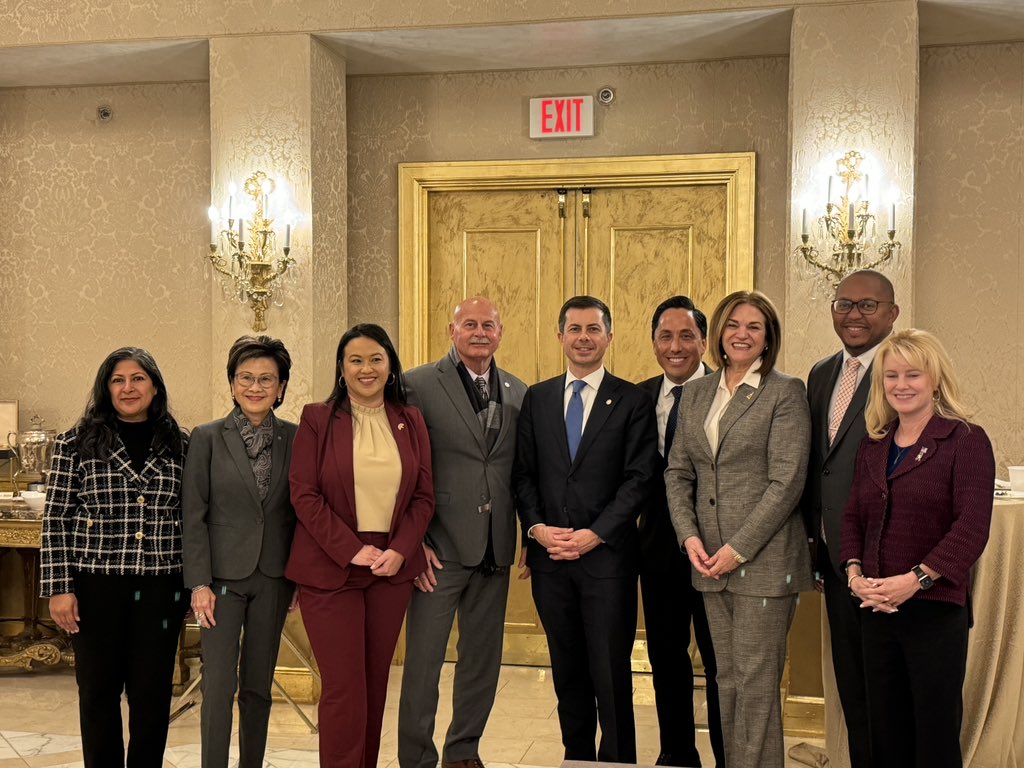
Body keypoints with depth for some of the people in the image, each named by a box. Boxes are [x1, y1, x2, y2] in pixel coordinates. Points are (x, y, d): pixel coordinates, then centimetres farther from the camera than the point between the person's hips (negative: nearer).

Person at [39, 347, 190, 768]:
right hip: (96, 586, -1)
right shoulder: (77, 444, 0)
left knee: (152, 692, 8)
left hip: (161, 587, 1)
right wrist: (59, 587, -6)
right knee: (99, 690, 10)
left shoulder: (179, 446, 5)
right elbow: (56, 520, -1)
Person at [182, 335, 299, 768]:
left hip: (273, 578, 2)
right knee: (219, 686, -4)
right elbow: (193, 516, -4)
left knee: (258, 687, 12)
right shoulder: (207, 439, -2)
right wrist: (199, 583, -9)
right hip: (223, 576, -2)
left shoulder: (295, 439, 3)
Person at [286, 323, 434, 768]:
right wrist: (352, 551, -13)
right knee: (344, 687, -4)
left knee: (376, 682, 10)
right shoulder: (317, 419, 0)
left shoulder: (410, 422, 9)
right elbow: (304, 493, -6)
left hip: (392, 567, 3)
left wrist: (400, 551, -8)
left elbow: (424, 495, 7)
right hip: (330, 568, -3)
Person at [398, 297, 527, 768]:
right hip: (441, 547, -4)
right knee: (424, 660, 2)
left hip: (495, 550, 5)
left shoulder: (519, 393, 10)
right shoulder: (419, 386, -4)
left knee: (483, 658, 14)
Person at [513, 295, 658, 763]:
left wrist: (594, 535, -13)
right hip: (549, 556, 4)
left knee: (610, 672, 1)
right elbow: (523, 473, 9)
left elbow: (638, 479, -6)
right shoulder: (536, 398, 11)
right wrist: (536, 527, -7)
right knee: (567, 670, 13)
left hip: (607, 554, -3)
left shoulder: (632, 401, 0)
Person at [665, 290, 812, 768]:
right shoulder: (695, 393, 12)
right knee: (727, 680, 13)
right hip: (710, 560, 5)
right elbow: (677, 471, 12)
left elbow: (786, 482, -12)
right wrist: (689, 536, -2)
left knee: (756, 681, -1)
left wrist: (738, 548, -14)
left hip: (764, 558, -5)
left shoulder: (785, 393, -5)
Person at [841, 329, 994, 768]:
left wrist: (915, 579, -21)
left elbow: (972, 526, -14)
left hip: (936, 611, -5)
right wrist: (854, 572, -3)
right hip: (877, 611, 5)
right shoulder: (873, 445, 12)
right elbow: (853, 515, 14)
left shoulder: (966, 440, -6)